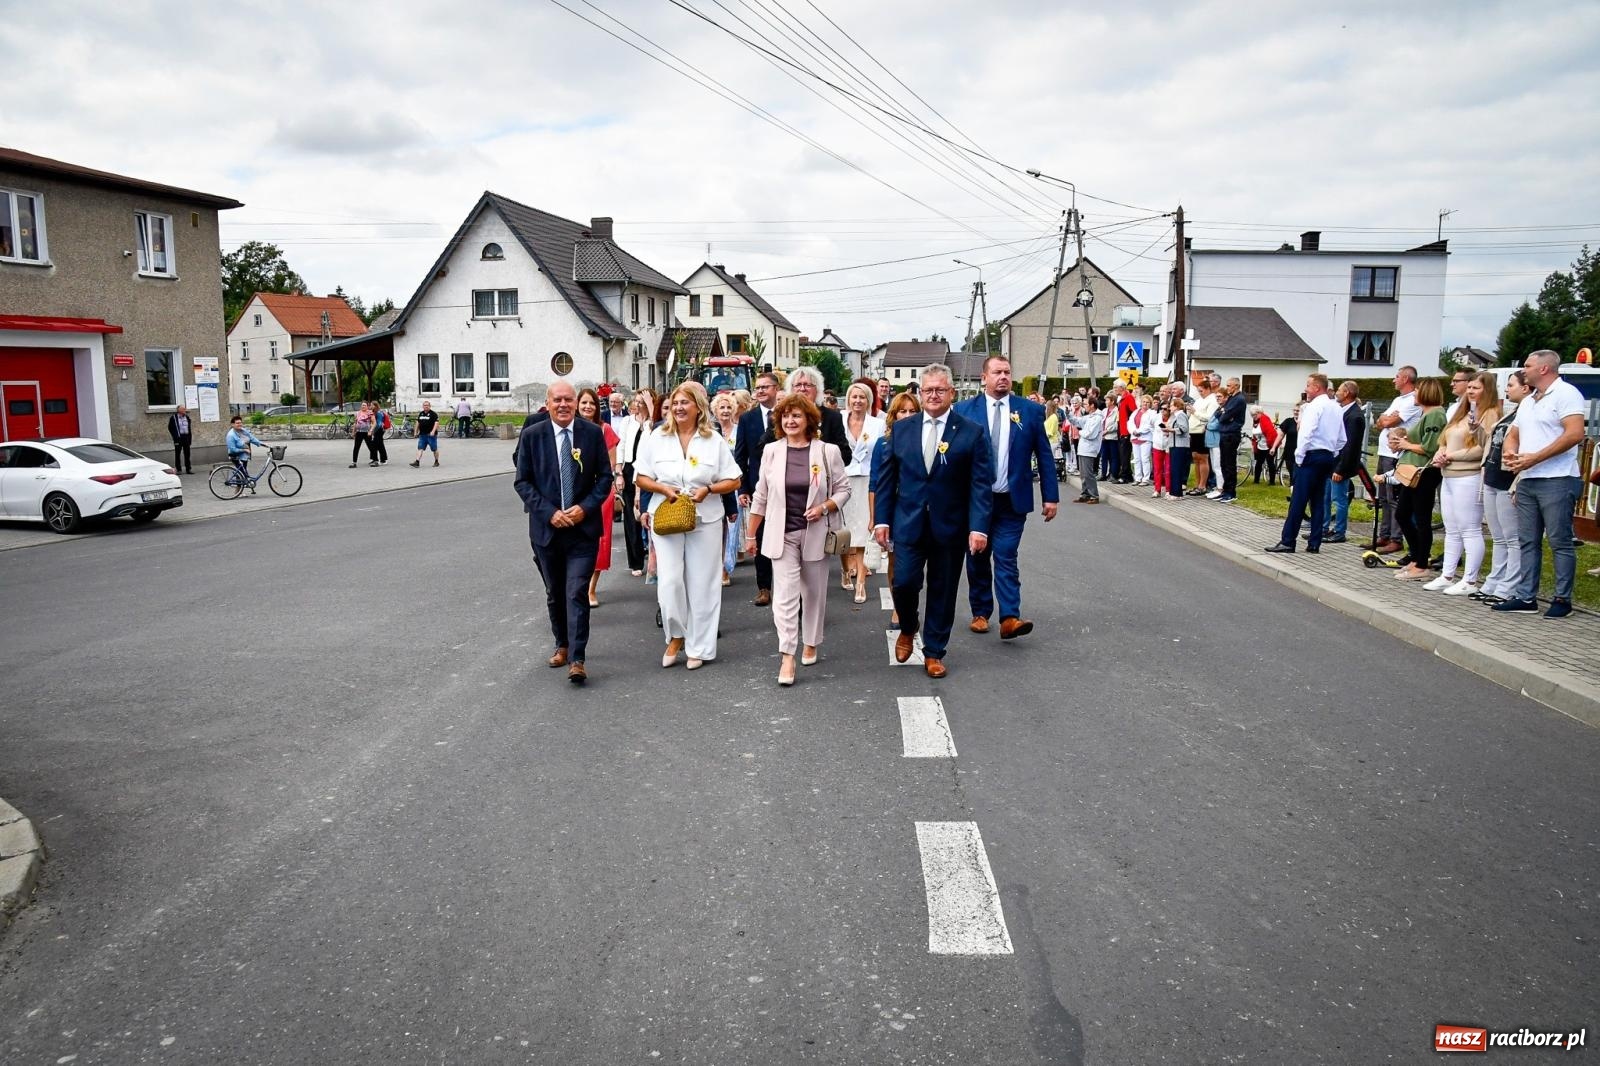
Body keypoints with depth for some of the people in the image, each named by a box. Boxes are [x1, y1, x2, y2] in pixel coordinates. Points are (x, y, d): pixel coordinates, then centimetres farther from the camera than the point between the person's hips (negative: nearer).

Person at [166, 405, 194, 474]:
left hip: (186, 437, 4)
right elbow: (170, 428, -2)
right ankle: (178, 470, 4)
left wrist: (190, 437, 10)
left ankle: (188, 469, 10)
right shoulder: (173, 418, -3)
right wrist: (175, 437, -8)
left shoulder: (187, 417, 13)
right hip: (178, 438, -4)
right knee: (177, 454, 1)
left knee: (187, 454, 6)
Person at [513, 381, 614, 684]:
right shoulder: (531, 436, -2)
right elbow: (523, 482, 0)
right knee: (554, 594, 15)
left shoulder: (593, 433, -1)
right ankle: (562, 646, 33)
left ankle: (577, 659, -7)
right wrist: (549, 512, -12)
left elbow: (605, 476, 3)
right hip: (546, 528, 2)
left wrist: (585, 507, -11)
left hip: (583, 527, -2)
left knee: (577, 592, -9)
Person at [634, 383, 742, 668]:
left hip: (705, 520, 0)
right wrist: (663, 488, -12)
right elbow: (641, 477, 7)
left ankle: (698, 648, 14)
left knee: (701, 585, 3)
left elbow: (733, 481, 4)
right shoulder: (657, 437, 4)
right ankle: (676, 636, 14)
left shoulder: (714, 441, 2)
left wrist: (708, 489, -14)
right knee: (669, 581, -9)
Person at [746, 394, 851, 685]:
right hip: (782, 535, 0)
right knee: (785, 594, -7)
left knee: (814, 592, 12)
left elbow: (843, 489, 3)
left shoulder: (827, 452, -4)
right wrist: (752, 535, 9)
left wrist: (824, 507, -16)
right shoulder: (771, 452, 1)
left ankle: (811, 644, 31)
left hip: (815, 534, 0)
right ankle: (787, 657, -9)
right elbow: (761, 496, 7)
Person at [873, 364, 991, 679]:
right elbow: (886, 479, 7)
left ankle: (934, 652, 24)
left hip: (949, 526, -1)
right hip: (909, 523, 1)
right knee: (904, 582, -6)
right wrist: (881, 519, 1)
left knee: (942, 591, 7)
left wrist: (979, 527, -15)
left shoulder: (972, 433, -3)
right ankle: (907, 629, 26)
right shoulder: (902, 431, 5)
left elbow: (981, 485, -7)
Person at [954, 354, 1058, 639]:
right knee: (977, 559, 10)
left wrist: (1051, 496, 0)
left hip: (1012, 500, -1)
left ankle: (1010, 618, -10)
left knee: (1006, 558, -7)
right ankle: (980, 613, 21)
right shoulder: (964, 410, 0)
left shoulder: (1031, 410, 2)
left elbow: (1044, 455, 3)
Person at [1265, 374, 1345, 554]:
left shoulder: (1314, 406, -11)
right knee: (1318, 501, 9)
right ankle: (1314, 544, 10)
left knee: (1298, 500, -7)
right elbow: (1341, 439, 15)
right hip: (1328, 457, 8)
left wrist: (1299, 457, -12)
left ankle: (1287, 541, -7)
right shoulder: (1336, 408, 14)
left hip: (1312, 455, -8)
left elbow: (1306, 433, -18)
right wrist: (1332, 457, 18)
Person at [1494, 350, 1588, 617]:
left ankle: (1562, 599, 3)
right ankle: (1526, 597, 13)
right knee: (1528, 541, 9)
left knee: (1560, 542, -3)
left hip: (1557, 481, -9)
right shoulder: (1528, 401, 20)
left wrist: (1535, 458, -19)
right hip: (1526, 481, 9)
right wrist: (1510, 452, 1)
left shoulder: (1566, 394, -7)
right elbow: (1513, 434, 25)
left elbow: (1575, 434, -17)